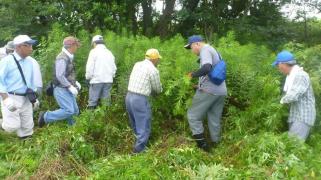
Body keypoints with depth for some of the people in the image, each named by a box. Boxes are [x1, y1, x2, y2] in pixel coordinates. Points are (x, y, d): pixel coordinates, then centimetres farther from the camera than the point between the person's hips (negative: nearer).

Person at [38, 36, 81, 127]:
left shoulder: (69, 57, 13)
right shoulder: (62, 58, -16)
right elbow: (59, 76, -23)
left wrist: (75, 82, 12)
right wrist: (70, 86, -20)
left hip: (67, 89, 10)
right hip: (61, 89, -10)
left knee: (75, 111, 9)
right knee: (69, 110, -16)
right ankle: (45, 117, -3)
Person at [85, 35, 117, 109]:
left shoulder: (94, 51, -2)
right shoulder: (109, 52, 13)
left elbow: (90, 67, -7)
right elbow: (114, 68, 11)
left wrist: (88, 77, 5)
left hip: (97, 80, -5)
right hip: (108, 80, 5)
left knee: (92, 102, -1)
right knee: (106, 101, 6)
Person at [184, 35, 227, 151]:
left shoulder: (205, 49, -8)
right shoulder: (213, 50, 22)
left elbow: (207, 68, -27)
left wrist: (193, 75, -12)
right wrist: (201, 84, 23)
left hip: (209, 91, -9)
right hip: (221, 92, 9)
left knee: (193, 116, 1)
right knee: (215, 120, 13)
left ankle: (202, 144, -1)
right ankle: (215, 144, 19)